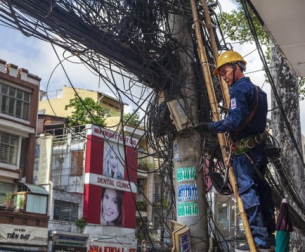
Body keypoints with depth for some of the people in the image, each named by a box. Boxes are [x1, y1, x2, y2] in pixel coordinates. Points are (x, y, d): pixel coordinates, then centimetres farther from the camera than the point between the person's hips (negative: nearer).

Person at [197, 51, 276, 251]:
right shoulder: (256, 89, 19)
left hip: (245, 149, -9)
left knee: (248, 192, -7)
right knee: (261, 191, 11)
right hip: (258, 146, 9)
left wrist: (211, 127, -17)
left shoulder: (239, 89, -10)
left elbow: (235, 120, -21)